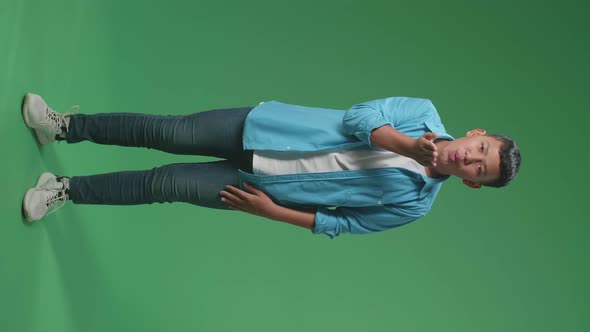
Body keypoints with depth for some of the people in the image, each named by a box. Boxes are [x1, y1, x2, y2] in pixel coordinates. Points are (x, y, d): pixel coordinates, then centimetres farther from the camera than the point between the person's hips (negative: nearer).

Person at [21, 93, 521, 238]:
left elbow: (342, 224, -3)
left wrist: (270, 211, -9)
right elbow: (358, 117, -15)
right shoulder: (425, 112, -3)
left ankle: (66, 190, 14)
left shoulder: (414, 204, -5)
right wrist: (407, 144, -30)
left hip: (265, 188, -1)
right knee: (170, 133, -9)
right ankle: (66, 126, 14)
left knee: (164, 184, -7)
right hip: (260, 129, 1)